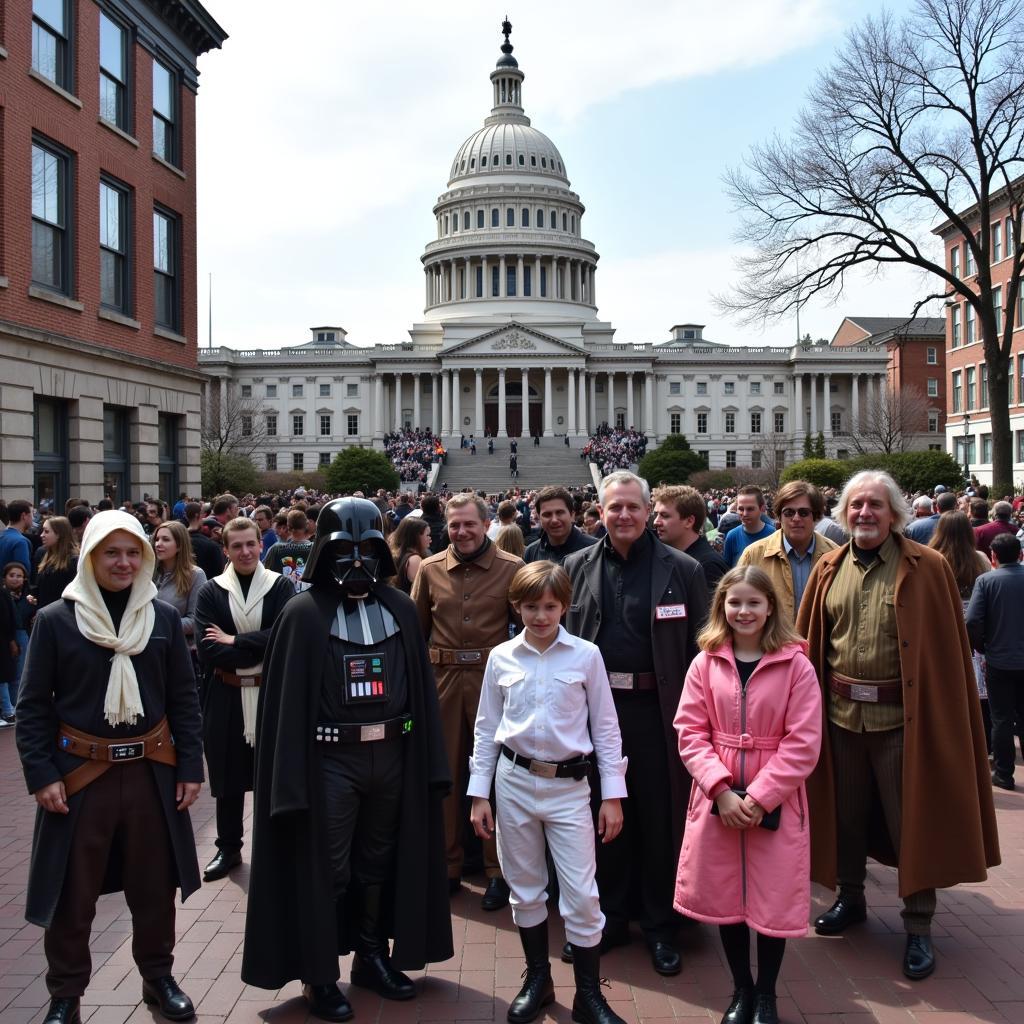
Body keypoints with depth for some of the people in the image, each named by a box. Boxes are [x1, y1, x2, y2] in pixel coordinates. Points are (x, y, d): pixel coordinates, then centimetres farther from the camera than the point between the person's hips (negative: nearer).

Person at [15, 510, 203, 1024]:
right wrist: (41, 774, -9)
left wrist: (191, 765, 1)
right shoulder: (55, 620, -5)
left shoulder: (164, 617, 1)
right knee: (73, 893, 9)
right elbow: (33, 706, -2)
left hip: (151, 771, 2)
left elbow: (183, 698, 5)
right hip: (80, 773, -2)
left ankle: (158, 977, 34)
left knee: (155, 887, 14)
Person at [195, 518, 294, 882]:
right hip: (225, 698, 1)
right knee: (228, 774, 11)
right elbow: (207, 650, -10)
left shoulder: (280, 586, -1)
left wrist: (234, 641, -14)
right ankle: (228, 849, 27)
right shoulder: (210, 591, 1)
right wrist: (259, 649, -14)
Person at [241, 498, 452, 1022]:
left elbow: (421, 685, 6)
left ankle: (373, 956, 33)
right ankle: (320, 976, 22)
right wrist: (291, 780, -13)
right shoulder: (304, 613, -6)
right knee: (326, 871, 6)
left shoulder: (400, 609, 5)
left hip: (392, 755, 4)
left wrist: (429, 759, 1)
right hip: (331, 760, -4)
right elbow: (287, 699, -9)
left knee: (379, 862, 16)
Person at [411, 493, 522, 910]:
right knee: (444, 774, 12)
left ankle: (498, 870, 22)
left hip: (494, 679, -2)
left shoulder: (511, 568, -3)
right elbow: (416, 629, 11)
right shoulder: (430, 569, 5)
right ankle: (447, 865, 27)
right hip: (443, 679, 3)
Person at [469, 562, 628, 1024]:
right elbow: (486, 729, 6)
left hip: (568, 785, -2)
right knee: (524, 888, 14)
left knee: (581, 895, 0)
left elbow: (605, 727, -1)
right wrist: (479, 794, 5)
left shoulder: (586, 655, -5)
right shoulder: (501, 657, 0)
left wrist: (613, 795, -2)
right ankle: (537, 979, 32)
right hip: (514, 781, 2)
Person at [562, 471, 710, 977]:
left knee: (660, 819, 8)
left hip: (657, 710, -2)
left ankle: (660, 924, 26)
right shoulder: (578, 567, 5)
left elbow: (699, 648, -2)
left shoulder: (682, 569, -1)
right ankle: (607, 919, 30)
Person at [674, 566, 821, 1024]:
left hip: (776, 803, -2)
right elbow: (690, 734, -2)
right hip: (716, 800, 2)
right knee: (724, 897, 12)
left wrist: (758, 797, -15)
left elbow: (803, 744, -10)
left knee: (773, 901, 7)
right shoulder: (705, 664, 0)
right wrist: (722, 790, -14)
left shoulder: (796, 666, -7)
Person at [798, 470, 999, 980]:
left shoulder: (928, 568, -6)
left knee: (911, 819, 5)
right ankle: (850, 899, 36)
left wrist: (939, 714, -9)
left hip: (902, 715, -3)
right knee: (846, 813, 17)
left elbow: (948, 648, -5)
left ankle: (919, 929, 20)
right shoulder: (829, 568, 4)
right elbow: (808, 639, 8)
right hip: (841, 712, 4)